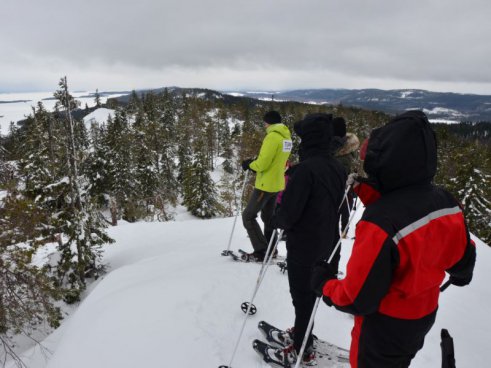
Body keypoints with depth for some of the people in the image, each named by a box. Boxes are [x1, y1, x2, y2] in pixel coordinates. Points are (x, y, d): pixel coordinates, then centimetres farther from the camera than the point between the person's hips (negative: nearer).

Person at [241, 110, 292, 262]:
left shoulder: (272, 136, -19)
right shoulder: (286, 136, 10)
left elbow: (262, 163, -23)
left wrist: (249, 164, -4)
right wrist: (255, 163, 10)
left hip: (265, 185, -9)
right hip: (277, 184, 9)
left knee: (248, 216, -1)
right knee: (268, 217, 19)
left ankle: (260, 252, -1)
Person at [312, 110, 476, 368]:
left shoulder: (380, 222, -39)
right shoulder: (446, 202, -16)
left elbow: (358, 299, -31)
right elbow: (463, 257, 3)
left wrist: (324, 283, -11)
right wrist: (461, 275, 25)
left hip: (384, 326, -5)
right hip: (424, 317, 6)